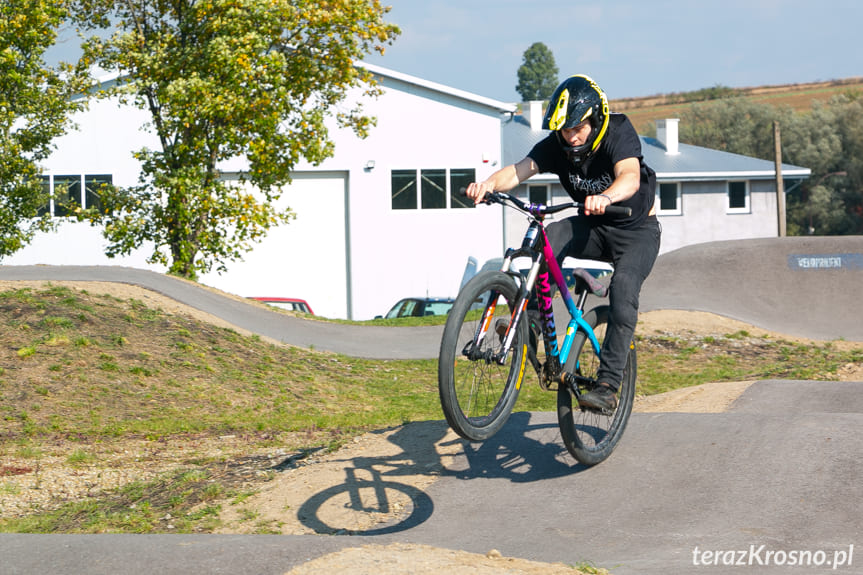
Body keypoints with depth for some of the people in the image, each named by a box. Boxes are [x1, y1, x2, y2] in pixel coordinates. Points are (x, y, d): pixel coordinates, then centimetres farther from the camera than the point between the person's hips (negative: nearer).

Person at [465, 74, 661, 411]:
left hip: (637, 230, -4)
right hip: (594, 227, 4)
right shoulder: (556, 145, -13)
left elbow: (630, 177, -44)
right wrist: (490, 183, -51)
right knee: (551, 237, -29)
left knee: (623, 287, -30)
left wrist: (605, 198, -67)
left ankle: (608, 386, -29)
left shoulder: (619, 133, -25)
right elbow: (520, 169, -28)